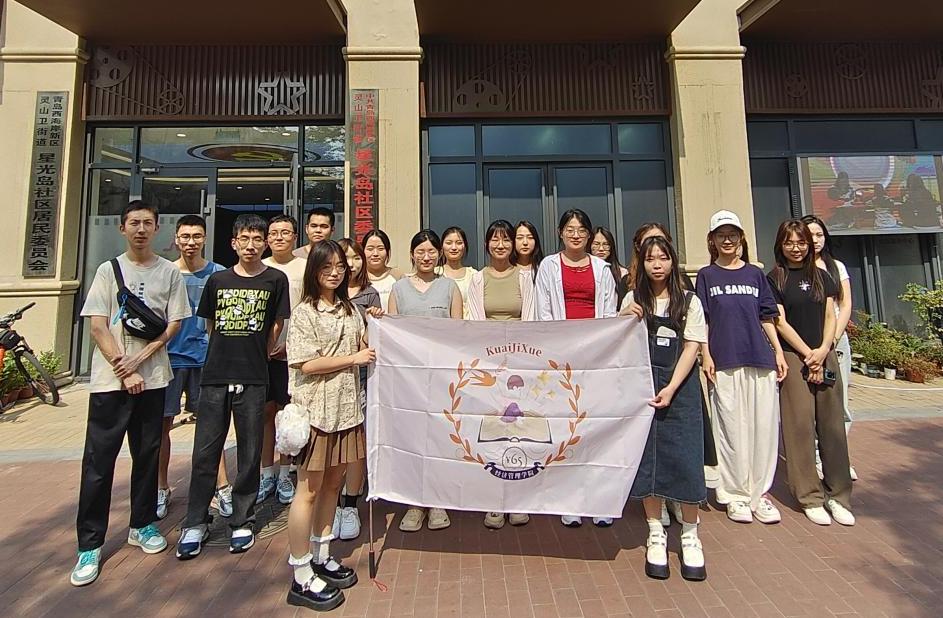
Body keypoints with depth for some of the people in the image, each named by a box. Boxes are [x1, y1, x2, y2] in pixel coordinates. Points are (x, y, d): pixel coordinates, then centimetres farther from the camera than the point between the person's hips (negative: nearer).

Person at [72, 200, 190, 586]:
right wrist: (123, 369, -11)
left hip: (152, 377, 1)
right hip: (110, 379, -1)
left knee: (148, 454, 10)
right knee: (99, 460, 2)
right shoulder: (108, 270, 4)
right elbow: (97, 325, -2)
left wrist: (140, 358, -11)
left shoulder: (169, 272, 6)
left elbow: (174, 324, 2)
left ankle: (142, 525, 26)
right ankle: (89, 544, 14)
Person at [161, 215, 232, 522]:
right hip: (169, 357, 1)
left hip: (205, 358, -1)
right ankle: (161, 489, 26)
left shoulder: (218, 274, 1)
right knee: (162, 424, 9)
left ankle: (222, 487, 12)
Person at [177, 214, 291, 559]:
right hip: (214, 376, 3)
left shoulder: (276, 280, 0)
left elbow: (276, 327, 4)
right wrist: (225, 355, 13)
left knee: (249, 454, 7)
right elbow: (210, 324, 17)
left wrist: (256, 358, 9)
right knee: (205, 452, 9)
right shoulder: (218, 280, 9)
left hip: (252, 379, -2)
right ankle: (196, 523, 26)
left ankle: (242, 522, 23)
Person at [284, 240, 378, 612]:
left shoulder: (350, 310, 13)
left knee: (333, 484, 15)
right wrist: (353, 358, -12)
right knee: (309, 490, 4)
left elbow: (365, 348, 17)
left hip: (346, 408, 6)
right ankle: (301, 579, 18)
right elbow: (307, 363, -14)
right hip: (316, 410, -6)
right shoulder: (304, 313, -6)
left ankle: (321, 558, 33)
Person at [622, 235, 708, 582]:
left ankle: (690, 535, 19)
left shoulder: (689, 301, 5)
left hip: (680, 385, -1)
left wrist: (671, 388, -13)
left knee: (685, 457, -1)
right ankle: (656, 534, 20)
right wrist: (624, 320, -9)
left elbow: (691, 348, -3)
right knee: (647, 456, 5)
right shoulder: (633, 299, 9)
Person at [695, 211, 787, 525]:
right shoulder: (706, 275, 6)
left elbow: (767, 318, 14)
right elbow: (702, 321, 3)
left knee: (764, 426, 4)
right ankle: (736, 494, 13)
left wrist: (778, 352, 7)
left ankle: (759, 492, 17)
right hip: (724, 361, -2)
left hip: (760, 359, 3)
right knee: (732, 427, 1)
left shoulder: (755, 274, 12)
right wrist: (706, 356, -5)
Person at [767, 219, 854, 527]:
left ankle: (838, 495, 16)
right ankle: (810, 497, 8)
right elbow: (780, 323, -4)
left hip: (825, 356, 4)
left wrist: (823, 350, -8)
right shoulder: (774, 279, 1)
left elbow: (830, 316, 8)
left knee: (832, 426, 4)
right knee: (800, 426, -2)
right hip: (793, 358, -4)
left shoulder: (821, 276, 14)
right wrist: (809, 355, -9)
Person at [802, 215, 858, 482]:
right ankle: (816, 460, 5)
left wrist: (833, 339, -6)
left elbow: (845, 306, 7)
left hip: (837, 340, 3)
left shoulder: (837, 267, 14)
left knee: (839, 403, 4)